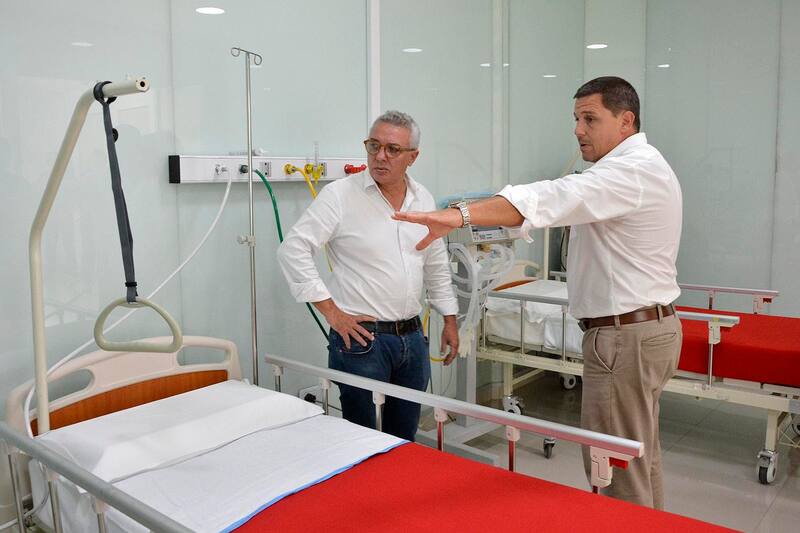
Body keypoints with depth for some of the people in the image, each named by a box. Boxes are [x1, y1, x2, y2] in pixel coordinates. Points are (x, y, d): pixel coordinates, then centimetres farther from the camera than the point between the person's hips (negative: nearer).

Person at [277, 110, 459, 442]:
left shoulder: (424, 200, 8)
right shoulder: (340, 195, -10)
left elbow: (437, 265, 18)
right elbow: (293, 250, -13)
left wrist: (450, 321, 17)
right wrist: (332, 312, -14)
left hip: (413, 336, 6)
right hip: (361, 337, -5)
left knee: (405, 439, 18)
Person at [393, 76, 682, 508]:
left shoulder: (632, 170, -19)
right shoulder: (643, 166, 17)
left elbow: (555, 198, -36)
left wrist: (462, 215, -47)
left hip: (625, 336, -11)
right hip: (647, 325, 11)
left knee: (615, 468, 0)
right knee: (640, 457, 22)